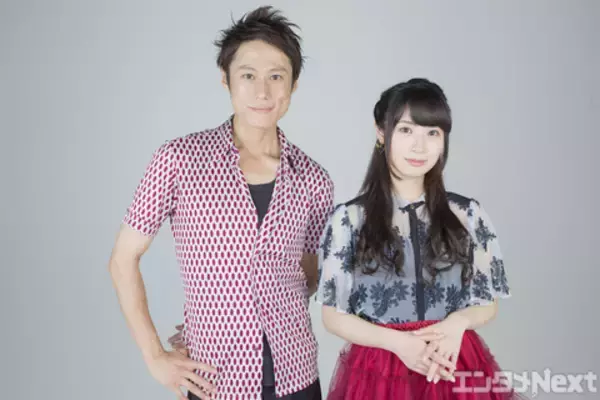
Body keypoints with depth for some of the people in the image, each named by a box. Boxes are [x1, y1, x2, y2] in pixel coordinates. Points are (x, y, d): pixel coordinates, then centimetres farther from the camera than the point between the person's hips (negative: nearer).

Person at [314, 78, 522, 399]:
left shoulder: (467, 214, -1)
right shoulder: (348, 218, -7)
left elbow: (488, 304, 6)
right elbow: (333, 316, -3)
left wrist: (458, 322, -15)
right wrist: (395, 341, -18)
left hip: (456, 369, 2)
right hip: (377, 371, -1)